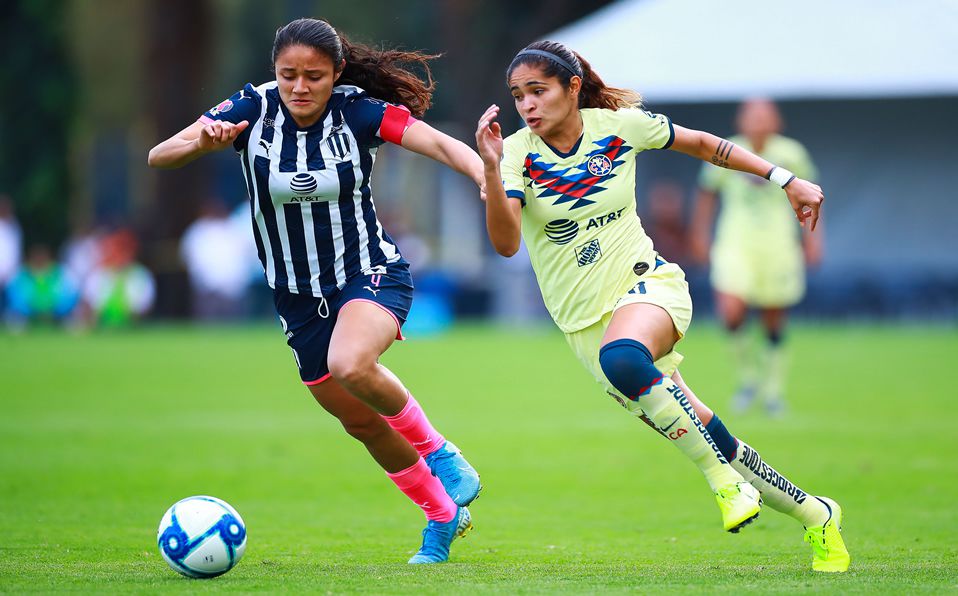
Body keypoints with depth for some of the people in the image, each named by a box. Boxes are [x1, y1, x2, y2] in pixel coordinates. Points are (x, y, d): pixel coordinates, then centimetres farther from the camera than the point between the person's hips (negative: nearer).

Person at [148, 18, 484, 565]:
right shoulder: (251, 110, -12)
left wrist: (486, 174, -46)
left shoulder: (360, 111, -16)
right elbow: (158, 156, -16)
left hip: (372, 274, -4)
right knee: (362, 422, 11)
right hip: (298, 296, 4)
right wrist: (202, 143, -38)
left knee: (351, 364, -35)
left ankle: (440, 454, -10)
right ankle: (443, 517, 34)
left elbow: (439, 142, -26)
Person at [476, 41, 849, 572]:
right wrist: (491, 171, -38)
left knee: (621, 358, -38)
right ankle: (814, 515, 18)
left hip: (646, 284, -2)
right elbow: (505, 243, -23)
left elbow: (700, 144, 12)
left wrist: (785, 180, 12)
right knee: (697, 435, 0)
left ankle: (725, 478, -25)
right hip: (585, 321, 2)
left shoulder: (619, 125, -5)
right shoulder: (517, 154, -8)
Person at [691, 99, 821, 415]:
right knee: (731, 312, -20)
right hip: (735, 244, -1)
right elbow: (707, 191, 12)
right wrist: (700, 235, 12)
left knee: (774, 323, 5)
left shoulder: (791, 154, -2)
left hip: (778, 246, 1)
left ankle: (772, 388, 26)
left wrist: (811, 235, 9)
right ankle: (747, 374, 4)